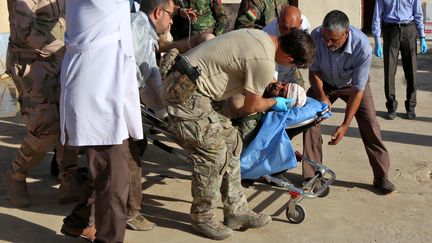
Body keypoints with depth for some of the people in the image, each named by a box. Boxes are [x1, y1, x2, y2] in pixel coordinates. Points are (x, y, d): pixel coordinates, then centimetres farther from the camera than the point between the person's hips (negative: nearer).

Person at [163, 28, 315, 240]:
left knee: (230, 140, 12)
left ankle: (236, 212, 20)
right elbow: (251, 107, -8)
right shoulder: (265, 62, -21)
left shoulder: (260, 36, 7)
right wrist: (275, 102, 10)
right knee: (213, 154, -5)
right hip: (186, 95, -10)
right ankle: (202, 219, 13)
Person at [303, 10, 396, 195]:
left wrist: (345, 125, -33)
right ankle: (311, 175, 0)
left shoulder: (362, 47, -38)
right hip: (325, 83, 2)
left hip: (353, 84, -2)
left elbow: (358, 89, -32)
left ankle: (381, 177, 6)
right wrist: (322, 97, -29)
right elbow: (314, 71, -14)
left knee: (369, 125, -10)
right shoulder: (316, 36, -33)